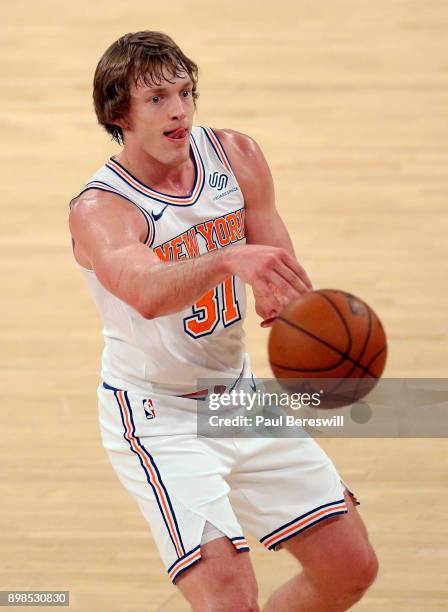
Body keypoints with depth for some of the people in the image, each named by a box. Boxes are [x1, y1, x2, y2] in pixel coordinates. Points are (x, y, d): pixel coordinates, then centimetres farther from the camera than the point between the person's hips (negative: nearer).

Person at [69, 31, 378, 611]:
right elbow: (147, 293, -44)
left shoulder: (236, 156, -4)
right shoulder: (98, 209, -22)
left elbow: (284, 280, 2)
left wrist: (283, 303, -22)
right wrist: (228, 260, -62)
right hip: (157, 416, -7)